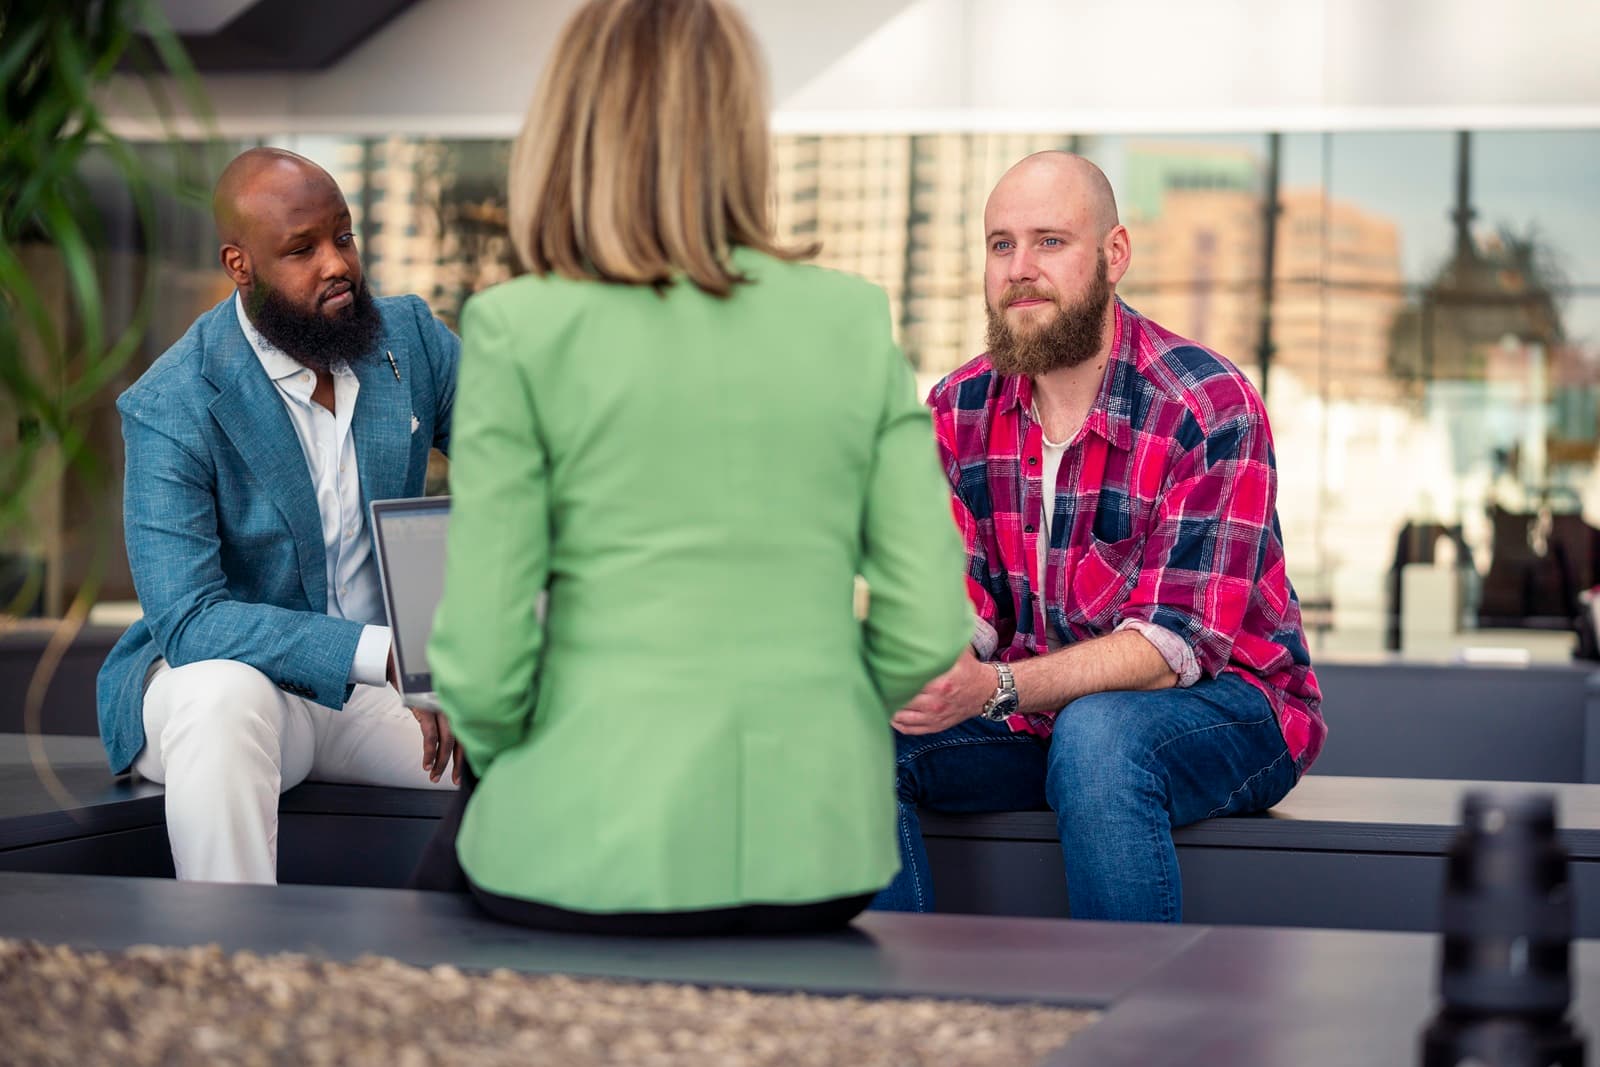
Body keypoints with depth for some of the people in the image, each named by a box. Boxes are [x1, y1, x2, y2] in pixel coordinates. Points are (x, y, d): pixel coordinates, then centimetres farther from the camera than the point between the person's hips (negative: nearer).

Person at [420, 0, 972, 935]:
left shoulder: (519, 332, -7)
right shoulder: (856, 322, 2)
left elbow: (483, 655, -9)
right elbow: (929, 628, -1)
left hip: (597, 851, -3)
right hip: (822, 852, 4)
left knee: (441, 854, 31)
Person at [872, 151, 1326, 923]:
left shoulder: (1209, 409, -19)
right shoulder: (958, 410, 0)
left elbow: (1175, 643, -24)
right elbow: (963, 608, -1)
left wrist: (994, 687, -37)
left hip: (1222, 707, -5)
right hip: (1036, 710, 5)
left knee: (1094, 736, -38)